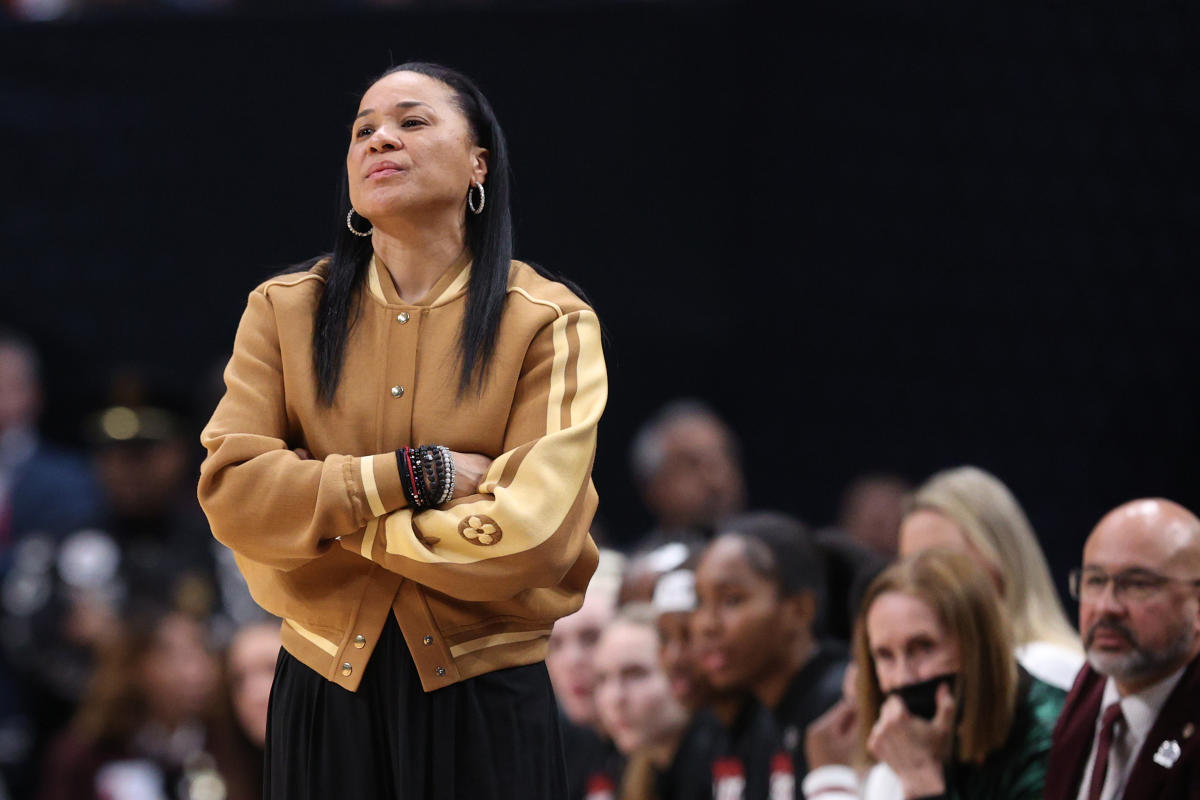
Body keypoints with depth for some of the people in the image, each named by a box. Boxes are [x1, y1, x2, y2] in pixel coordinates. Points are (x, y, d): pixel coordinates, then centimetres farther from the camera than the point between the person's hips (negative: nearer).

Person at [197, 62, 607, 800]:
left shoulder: (549, 323, -5)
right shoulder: (286, 311, 4)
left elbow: (531, 537, -16)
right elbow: (231, 492, -9)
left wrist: (320, 509, -11)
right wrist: (419, 475, -16)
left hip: (484, 704, -2)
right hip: (324, 690, 2)